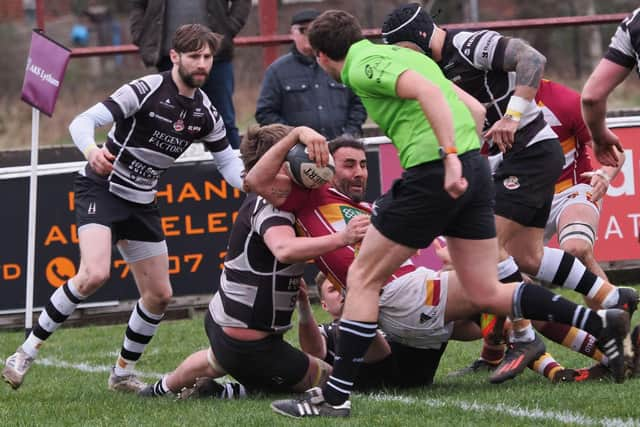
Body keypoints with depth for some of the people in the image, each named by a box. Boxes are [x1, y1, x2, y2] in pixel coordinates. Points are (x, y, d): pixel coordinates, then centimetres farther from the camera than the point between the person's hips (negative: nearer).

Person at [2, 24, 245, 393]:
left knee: (159, 295, 5)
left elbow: (229, 163, 9)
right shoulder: (146, 90, -18)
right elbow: (83, 121, -24)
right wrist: (92, 150, -47)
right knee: (95, 274, -28)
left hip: (142, 202, 7)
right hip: (101, 189, -7)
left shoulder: (205, 111, 1)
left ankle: (124, 373, 25)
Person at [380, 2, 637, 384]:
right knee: (526, 256, 11)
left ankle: (524, 338, -5)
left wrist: (513, 115, -30)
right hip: (517, 156, 10)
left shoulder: (470, 45, -16)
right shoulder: (443, 66, 14)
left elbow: (532, 59, -27)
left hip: (532, 150, -10)